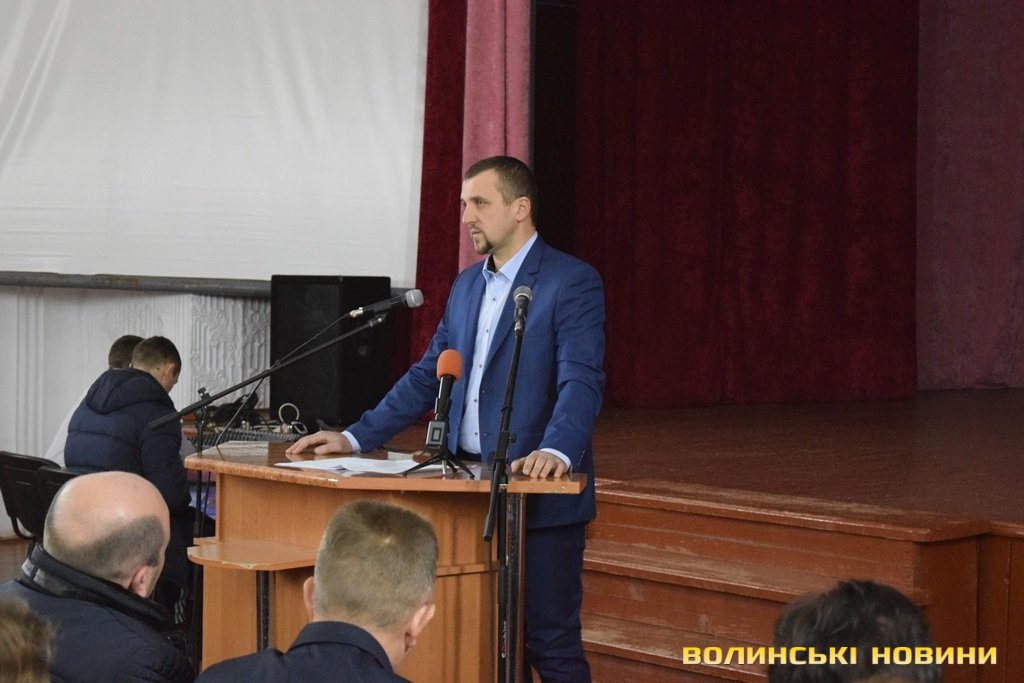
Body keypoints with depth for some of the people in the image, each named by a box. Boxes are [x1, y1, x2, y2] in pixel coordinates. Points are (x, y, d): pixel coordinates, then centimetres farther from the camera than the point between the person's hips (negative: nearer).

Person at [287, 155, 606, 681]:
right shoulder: (467, 285, 15)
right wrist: (355, 438, 10)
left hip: (541, 497, -7)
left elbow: (582, 380, -20)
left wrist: (557, 452, -38)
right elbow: (427, 377, 18)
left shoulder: (572, 283, -9)